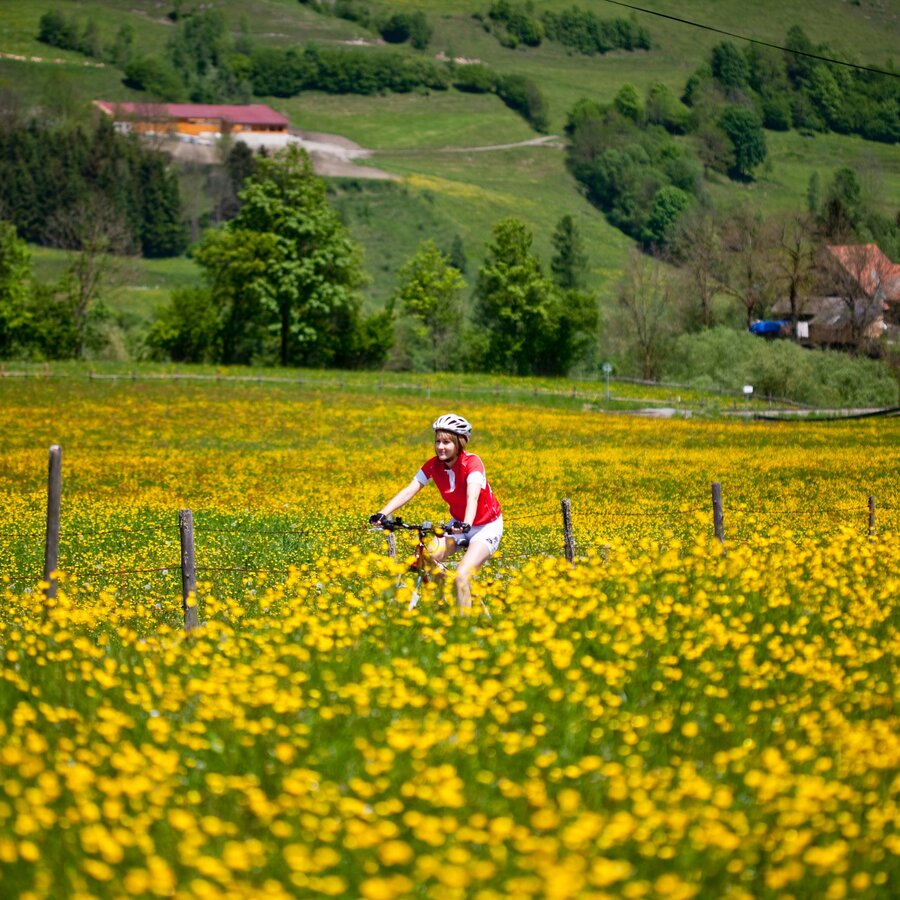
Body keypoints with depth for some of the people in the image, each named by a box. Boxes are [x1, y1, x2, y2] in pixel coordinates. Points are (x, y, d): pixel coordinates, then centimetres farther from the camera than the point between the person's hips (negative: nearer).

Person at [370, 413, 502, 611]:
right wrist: (382, 514, -31)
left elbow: (473, 496, -40)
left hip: (487, 526, -5)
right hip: (458, 524, 6)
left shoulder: (471, 462, -24)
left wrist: (466, 524, -59)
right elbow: (409, 491, -17)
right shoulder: (434, 465, -10)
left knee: (461, 577, -24)